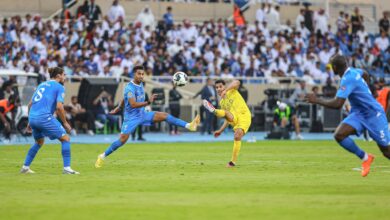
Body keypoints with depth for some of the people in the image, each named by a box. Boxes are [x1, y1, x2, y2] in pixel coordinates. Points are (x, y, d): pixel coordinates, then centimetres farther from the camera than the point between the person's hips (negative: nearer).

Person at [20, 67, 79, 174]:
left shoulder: (41, 85, 22)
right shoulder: (59, 87, 1)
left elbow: (30, 104, 21)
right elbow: (59, 107, -11)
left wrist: (30, 122, 28)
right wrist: (65, 123, -2)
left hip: (32, 117, 7)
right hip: (44, 117, -7)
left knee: (39, 142, 29)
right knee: (65, 138, 2)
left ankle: (25, 167, 26)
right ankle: (66, 168, -7)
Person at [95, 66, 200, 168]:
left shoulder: (140, 84, 5)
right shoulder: (130, 88, -21)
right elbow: (133, 104, -34)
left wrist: (119, 107, 31)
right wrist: (148, 102, -45)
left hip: (143, 114, 7)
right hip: (131, 118, -7)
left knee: (164, 115, -6)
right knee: (122, 140, -13)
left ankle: (189, 126, -12)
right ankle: (102, 156, 2)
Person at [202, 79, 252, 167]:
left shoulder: (232, 91, 9)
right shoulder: (222, 102, 22)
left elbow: (237, 82, -14)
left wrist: (225, 90, -24)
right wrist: (220, 130, 19)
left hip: (244, 116, -5)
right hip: (234, 118, 5)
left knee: (237, 136, -25)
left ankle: (233, 161, -20)